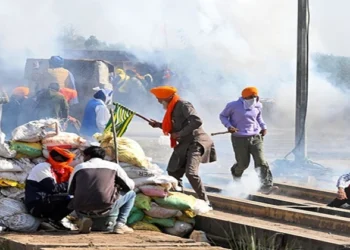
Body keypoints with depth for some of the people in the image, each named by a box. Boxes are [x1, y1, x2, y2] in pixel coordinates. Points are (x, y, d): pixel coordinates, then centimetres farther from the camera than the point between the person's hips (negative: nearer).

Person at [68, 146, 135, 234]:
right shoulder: (113, 166, 13)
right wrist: (117, 186, 40)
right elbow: (130, 185, 18)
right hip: (105, 209, -3)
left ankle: (86, 220, 9)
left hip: (83, 212, 3)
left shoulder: (79, 167, 17)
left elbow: (70, 191, 23)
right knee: (131, 193, 23)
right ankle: (120, 224, 6)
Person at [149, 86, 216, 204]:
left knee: (191, 173, -24)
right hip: (184, 144, 10)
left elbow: (197, 121, -27)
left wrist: (180, 133, -21)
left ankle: (205, 202, -16)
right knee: (173, 173, 10)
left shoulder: (183, 105, -14)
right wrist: (158, 125, 15)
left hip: (195, 142, -10)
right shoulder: (172, 108, 14)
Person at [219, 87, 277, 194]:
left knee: (261, 161, -12)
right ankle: (236, 173, 42)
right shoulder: (234, 106, -8)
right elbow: (223, 116, 4)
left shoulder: (258, 106, 5)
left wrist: (263, 127, 9)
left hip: (255, 137, 3)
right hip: (239, 138, -3)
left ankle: (266, 186, -16)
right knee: (243, 163, 5)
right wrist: (228, 126, -14)